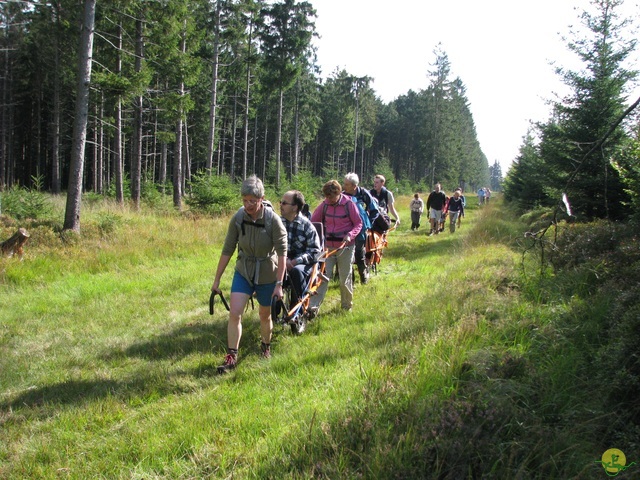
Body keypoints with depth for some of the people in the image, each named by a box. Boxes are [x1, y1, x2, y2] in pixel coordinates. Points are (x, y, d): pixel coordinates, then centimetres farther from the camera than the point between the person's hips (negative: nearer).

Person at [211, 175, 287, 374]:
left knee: (265, 315, 14)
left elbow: (282, 253, -19)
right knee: (234, 313, -9)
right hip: (243, 272, 2)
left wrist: (279, 284, -23)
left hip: (267, 276, -2)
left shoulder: (273, 220, -22)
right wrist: (217, 280, -2)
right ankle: (231, 357, 3)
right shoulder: (238, 218, -13)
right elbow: (227, 250, -5)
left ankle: (266, 346, 42)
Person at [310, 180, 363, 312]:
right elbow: (313, 221, 8)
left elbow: (358, 223, -4)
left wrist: (350, 235, -21)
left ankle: (347, 306, 26)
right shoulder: (324, 204, 0)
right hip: (328, 246, 2)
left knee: (345, 278, 7)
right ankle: (313, 306, -7)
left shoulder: (349, 204, -8)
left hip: (345, 247, -2)